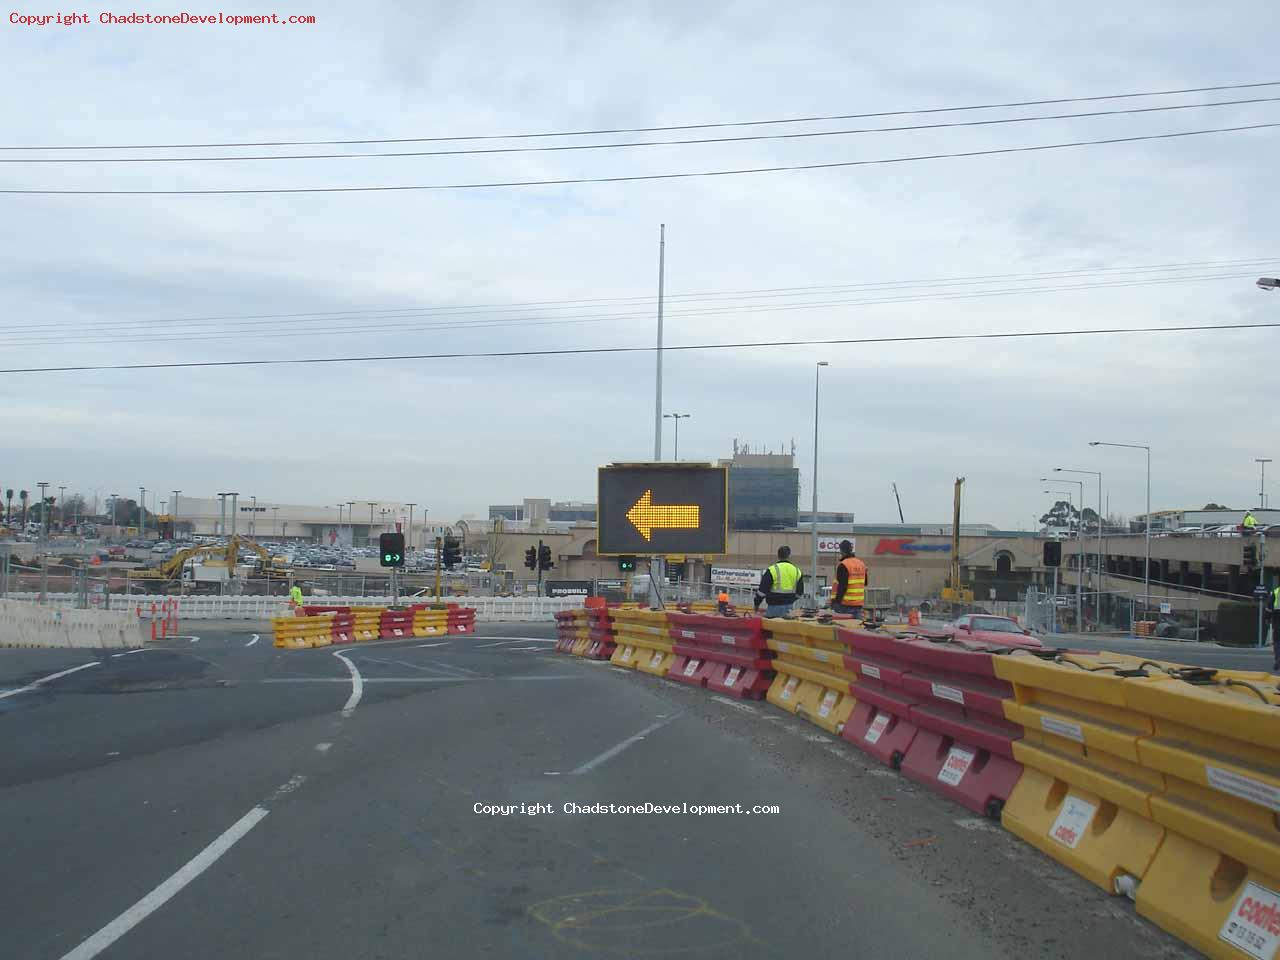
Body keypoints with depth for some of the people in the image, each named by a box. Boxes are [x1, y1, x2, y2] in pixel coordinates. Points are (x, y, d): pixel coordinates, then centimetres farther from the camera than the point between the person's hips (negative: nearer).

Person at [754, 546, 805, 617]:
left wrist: (757, 603, 2)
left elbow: (763, 589, -10)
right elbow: (799, 592, 14)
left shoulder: (772, 570, -10)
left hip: (774, 606, -5)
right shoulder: (797, 571, 6)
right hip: (789, 607, 5)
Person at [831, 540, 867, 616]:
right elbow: (864, 584, 20)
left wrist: (836, 601, -13)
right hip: (859, 604, 7)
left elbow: (842, 586, -17)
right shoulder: (861, 564, 11)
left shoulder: (843, 566, -13)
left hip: (845, 605, -7)